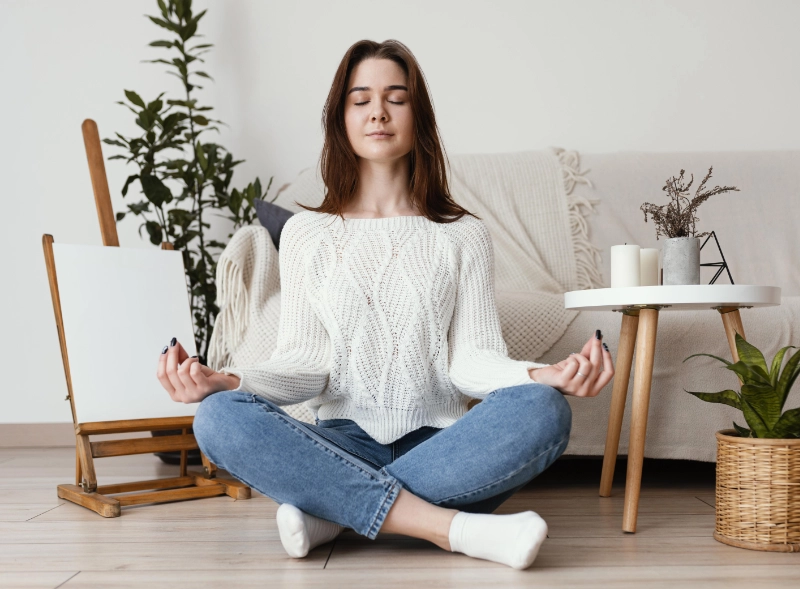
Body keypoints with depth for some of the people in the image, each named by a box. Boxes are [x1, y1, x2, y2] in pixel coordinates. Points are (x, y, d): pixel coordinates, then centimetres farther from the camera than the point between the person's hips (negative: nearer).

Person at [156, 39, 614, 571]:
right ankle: (449, 526, -32)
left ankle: (332, 510, -24)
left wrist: (541, 375, -23)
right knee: (221, 417, -28)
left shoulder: (463, 234, 9)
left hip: (439, 445, 0)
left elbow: (472, 356, -1)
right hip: (344, 443, 0)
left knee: (543, 412, -30)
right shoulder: (305, 232, 11)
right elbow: (304, 360, 3)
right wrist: (230, 381, -18)